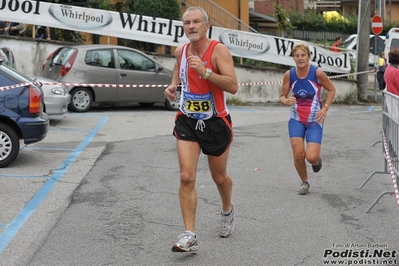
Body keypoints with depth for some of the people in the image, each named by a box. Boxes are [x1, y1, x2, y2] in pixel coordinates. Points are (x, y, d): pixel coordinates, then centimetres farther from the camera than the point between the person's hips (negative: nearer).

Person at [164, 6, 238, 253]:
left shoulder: (219, 50, -16)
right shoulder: (180, 51, 1)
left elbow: (233, 86, -25)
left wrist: (205, 72, -35)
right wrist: (173, 86, 5)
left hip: (216, 122, -3)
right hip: (187, 121, 3)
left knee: (220, 177, 15)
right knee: (187, 177, -11)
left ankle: (228, 211, 47)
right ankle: (190, 237, -9)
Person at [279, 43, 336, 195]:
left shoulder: (317, 73, -15)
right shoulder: (289, 75, -8)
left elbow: (331, 89, 0)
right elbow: (282, 96, 2)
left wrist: (325, 108, -11)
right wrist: (287, 101, -21)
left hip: (315, 120, -2)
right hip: (296, 119, 2)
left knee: (311, 157, -14)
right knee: (298, 155, -6)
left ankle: (317, 160, 26)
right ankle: (304, 182, 22)